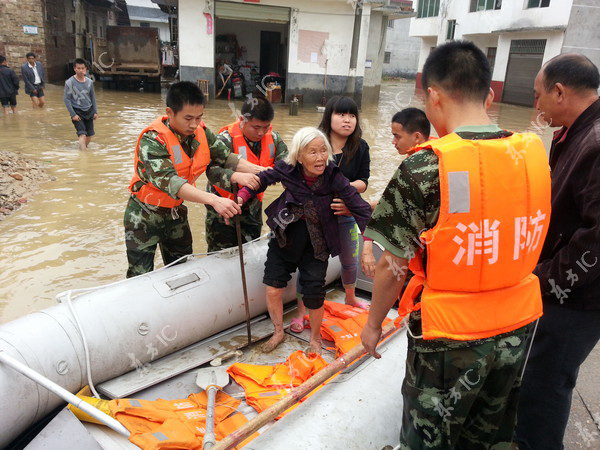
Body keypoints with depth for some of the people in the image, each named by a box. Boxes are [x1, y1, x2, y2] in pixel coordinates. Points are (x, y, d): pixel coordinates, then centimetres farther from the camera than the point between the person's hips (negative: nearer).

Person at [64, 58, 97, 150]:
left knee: (89, 135, 8)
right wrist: (73, 114, -13)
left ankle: (85, 148, 30)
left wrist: (95, 111, 6)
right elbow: (67, 99, -8)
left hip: (88, 111, 4)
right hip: (77, 111, -4)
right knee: (82, 134, -16)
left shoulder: (89, 82, 2)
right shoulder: (69, 82, -10)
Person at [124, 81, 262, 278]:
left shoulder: (201, 132, -11)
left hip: (176, 211, 6)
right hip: (146, 215, -6)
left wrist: (258, 170, -26)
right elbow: (169, 181, -40)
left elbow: (225, 157, -8)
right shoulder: (152, 140, -29)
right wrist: (213, 200, -52)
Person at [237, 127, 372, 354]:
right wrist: (241, 197, -11)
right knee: (273, 290, 2)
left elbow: (361, 209, -20)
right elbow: (262, 179, 2)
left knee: (314, 296, -1)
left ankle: (315, 339, 30)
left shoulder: (333, 177, -22)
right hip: (284, 238, 2)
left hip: (315, 245, -2)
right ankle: (278, 332, 32)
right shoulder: (287, 170, -17)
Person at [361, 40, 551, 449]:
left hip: (450, 334, -5)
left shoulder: (427, 167, -22)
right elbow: (525, 241, 6)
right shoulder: (534, 153, -5)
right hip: (518, 326, 6)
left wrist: (374, 322, 0)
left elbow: (394, 265, -16)